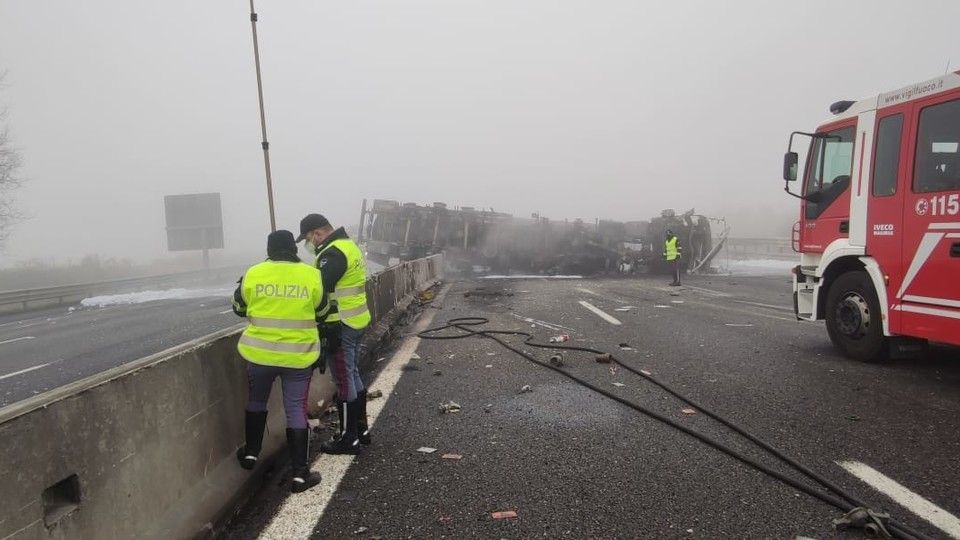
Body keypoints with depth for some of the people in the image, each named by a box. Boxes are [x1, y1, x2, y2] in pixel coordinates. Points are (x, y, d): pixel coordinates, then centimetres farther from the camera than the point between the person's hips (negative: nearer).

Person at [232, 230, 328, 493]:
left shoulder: (254, 274, -6)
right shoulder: (311, 275, -8)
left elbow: (239, 307, 9)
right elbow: (321, 312, 5)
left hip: (261, 353, 1)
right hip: (299, 356, -1)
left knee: (256, 401, 25)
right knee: (296, 410, 7)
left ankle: (251, 453, 39)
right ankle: (300, 474, 9)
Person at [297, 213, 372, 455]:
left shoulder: (333, 253, -18)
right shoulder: (349, 246, 13)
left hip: (340, 326, -10)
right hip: (357, 321, 10)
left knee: (344, 382, 0)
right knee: (353, 375, 19)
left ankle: (349, 439, 10)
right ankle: (361, 429, 30)